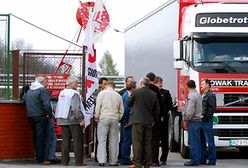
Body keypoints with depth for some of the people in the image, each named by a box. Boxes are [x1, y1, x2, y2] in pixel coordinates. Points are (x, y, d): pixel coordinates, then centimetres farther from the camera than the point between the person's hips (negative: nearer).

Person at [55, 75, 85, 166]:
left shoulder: (61, 93, 13)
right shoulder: (74, 93, -13)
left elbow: (59, 107, 17)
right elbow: (75, 108, -21)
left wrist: (59, 118, 22)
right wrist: (81, 120, -16)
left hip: (63, 120, 8)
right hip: (73, 121, -8)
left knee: (65, 141, 9)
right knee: (78, 141, -2)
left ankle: (64, 161, 9)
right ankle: (79, 161, -2)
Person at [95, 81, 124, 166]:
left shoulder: (102, 93, 1)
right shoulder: (118, 95, 10)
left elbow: (98, 107, -4)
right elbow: (121, 111, 11)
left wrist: (97, 117, 6)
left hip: (103, 118, -2)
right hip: (114, 119, 2)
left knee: (102, 140, -2)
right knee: (113, 141, 7)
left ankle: (102, 160, -11)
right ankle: (113, 161, 9)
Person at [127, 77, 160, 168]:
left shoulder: (136, 92, -7)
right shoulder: (153, 94, 6)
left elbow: (128, 103, 6)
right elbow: (157, 110, 9)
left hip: (138, 121, -4)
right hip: (149, 122, 4)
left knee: (137, 142, -3)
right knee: (147, 143, 9)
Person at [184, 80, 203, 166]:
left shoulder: (191, 96, -15)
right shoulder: (198, 95, 13)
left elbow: (190, 111, -20)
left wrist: (186, 118, -7)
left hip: (193, 121, -9)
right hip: (199, 120, 9)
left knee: (192, 142, -6)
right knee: (197, 142, 12)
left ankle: (194, 160, -6)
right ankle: (198, 159, 16)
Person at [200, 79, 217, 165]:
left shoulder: (210, 95, -9)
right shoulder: (203, 95, 19)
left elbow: (212, 108, -17)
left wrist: (205, 116, -16)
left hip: (207, 122, -10)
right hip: (201, 121, 10)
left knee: (210, 141, -5)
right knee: (202, 141, 12)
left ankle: (212, 160, -2)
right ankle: (202, 159, 18)